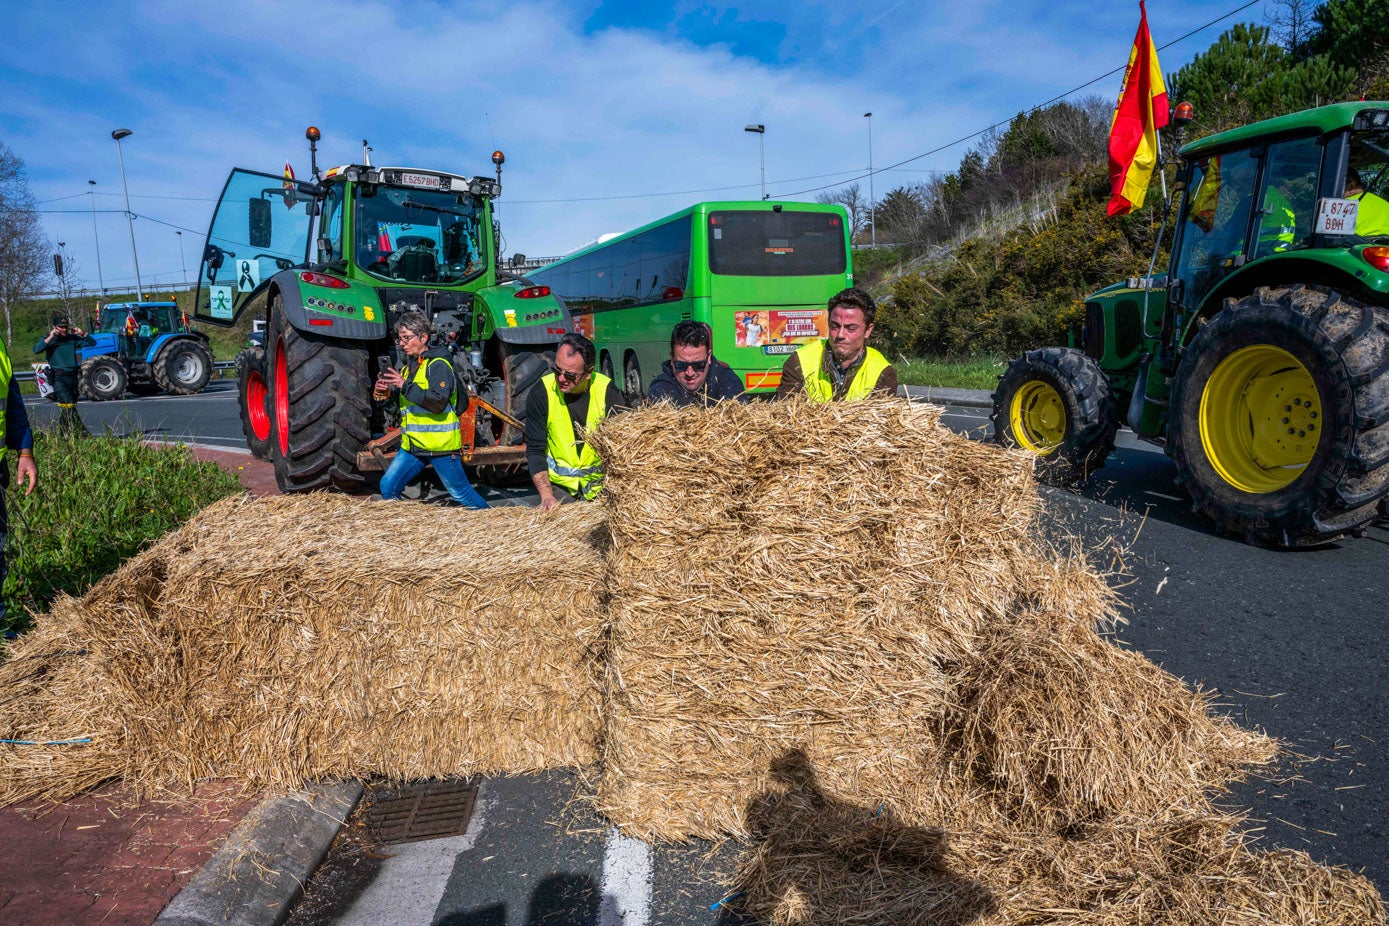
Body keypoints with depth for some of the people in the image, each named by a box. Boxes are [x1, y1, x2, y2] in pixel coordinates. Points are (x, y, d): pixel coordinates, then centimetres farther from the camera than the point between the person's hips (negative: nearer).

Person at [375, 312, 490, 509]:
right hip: (412, 446, 8)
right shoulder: (408, 367, 17)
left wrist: (405, 386, -25)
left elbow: (439, 403, -24)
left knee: (461, 494, -1)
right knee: (387, 487, 3)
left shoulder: (438, 365, -10)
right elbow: (401, 403, 25)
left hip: (440, 446, -8)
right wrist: (385, 392, 5)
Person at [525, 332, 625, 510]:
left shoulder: (608, 393, -11)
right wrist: (547, 496, -18)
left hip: (601, 483, 0)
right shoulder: (541, 394, -11)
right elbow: (535, 451, -8)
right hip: (558, 484, 0)